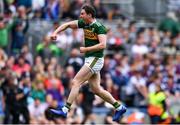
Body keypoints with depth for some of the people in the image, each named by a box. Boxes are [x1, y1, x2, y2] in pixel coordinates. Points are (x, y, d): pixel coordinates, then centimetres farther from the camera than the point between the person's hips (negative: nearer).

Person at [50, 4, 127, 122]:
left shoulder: (99, 27, -16)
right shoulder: (84, 23, 8)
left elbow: (102, 45, -25)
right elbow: (67, 24, 15)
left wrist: (85, 49, -21)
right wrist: (55, 32, 0)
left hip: (95, 59, -9)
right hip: (89, 59, 9)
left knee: (76, 82, -13)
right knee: (96, 89, 10)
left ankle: (65, 109, -13)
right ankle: (119, 107, 18)